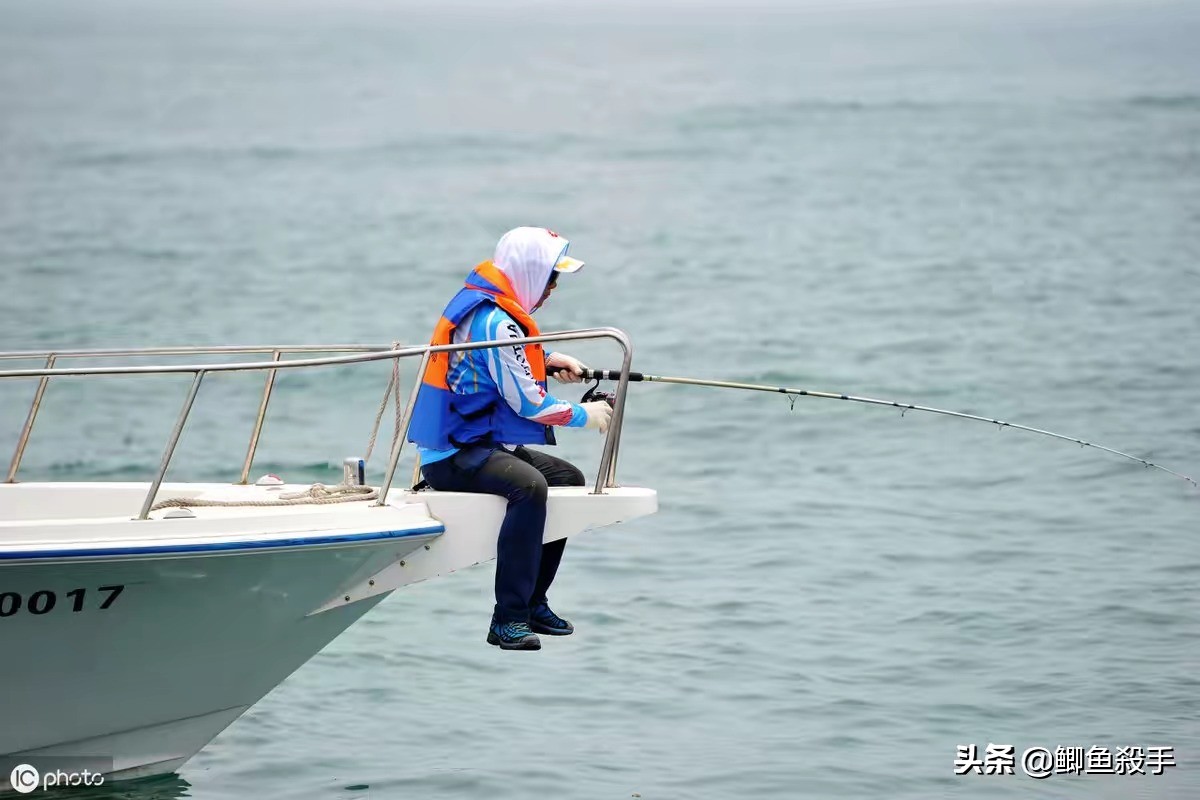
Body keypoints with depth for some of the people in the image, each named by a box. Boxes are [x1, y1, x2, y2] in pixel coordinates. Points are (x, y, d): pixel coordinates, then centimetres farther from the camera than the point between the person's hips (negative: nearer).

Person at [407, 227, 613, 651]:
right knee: (529, 485, -35)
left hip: (478, 444, 11)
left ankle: (532, 602, 20)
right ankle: (508, 620, -36)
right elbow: (527, 402, -18)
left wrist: (546, 360, 17)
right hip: (454, 456, -11)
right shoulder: (496, 322, -18)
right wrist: (584, 414, -3)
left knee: (569, 478, 17)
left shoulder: (482, 303, 13)